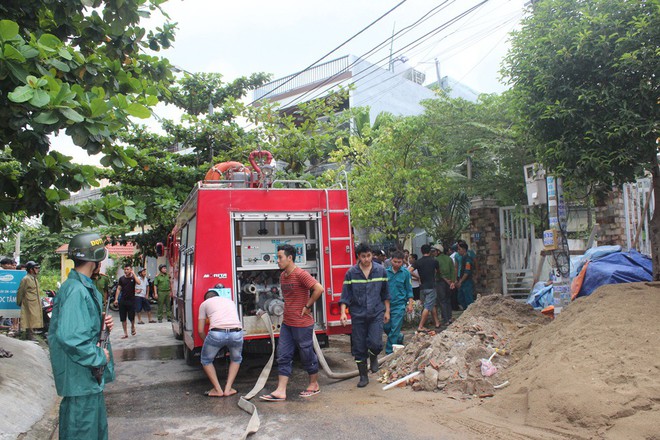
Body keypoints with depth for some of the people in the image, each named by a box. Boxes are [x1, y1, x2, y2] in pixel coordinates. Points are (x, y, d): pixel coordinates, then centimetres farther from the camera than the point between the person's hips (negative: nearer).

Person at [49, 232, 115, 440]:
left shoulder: (85, 287, 10)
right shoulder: (76, 291, -22)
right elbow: (69, 337, -31)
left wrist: (102, 323, 2)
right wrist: (99, 357, -19)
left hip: (90, 376, 10)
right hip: (81, 378, -10)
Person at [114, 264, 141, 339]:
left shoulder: (133, 278, -1)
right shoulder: (121, 278, 6)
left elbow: (139, 283, -22)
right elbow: (118, 289, 8)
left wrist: (133, 274, -17)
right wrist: (116, 299, 2)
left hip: (131, 300, -3)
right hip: (122, 300, 3)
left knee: (131, 317, -2)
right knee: (123, 318, 3)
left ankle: (132, 327, 30)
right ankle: (125, 333, 13)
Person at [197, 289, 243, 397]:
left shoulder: (205, 303, 23)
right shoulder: (230, 301, 33)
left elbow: (200, 331, 21)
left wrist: (207, 342, 38)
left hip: (217, 333, -3)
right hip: (236, 333, 3)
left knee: (206, 361, 25)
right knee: (236, 359, 31)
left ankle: (218, 390, 17)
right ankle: (228, 389, 20)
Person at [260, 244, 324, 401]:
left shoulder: (300, 274, -18)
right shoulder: (283, 276, 10)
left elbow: (319, 289, -26)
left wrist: (307, 306, -18)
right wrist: (288, 309, 13)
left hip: (302, 324, -8)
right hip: (287, 323, 8)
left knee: (307, 356, 7)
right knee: (283, 357, 5)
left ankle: (314, 385, 25)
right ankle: (281, 391, 7)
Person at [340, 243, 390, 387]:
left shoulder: (381, 271, 1)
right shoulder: (351, 273, -4)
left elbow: (385, 293, 10)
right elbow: (345, 295, -3)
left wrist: (387, 311, 10)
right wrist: (343, 312, -14)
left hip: (376, 313, 0)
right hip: (358, 315, 0)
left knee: (375, 343, -12)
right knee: (359, 348, 5)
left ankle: (373, 357, 24)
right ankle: (363, 376, 21)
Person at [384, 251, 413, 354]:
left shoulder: (405, 273, -2)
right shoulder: (386, 272, 0)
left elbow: (409, 290, 3)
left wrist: (410, 304, -1)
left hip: (399, 304, -3)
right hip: (387, 303, 3)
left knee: (395, 329, -3)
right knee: (386, 327, 10)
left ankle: (389, 351, 7)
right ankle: (399, 338, 38)